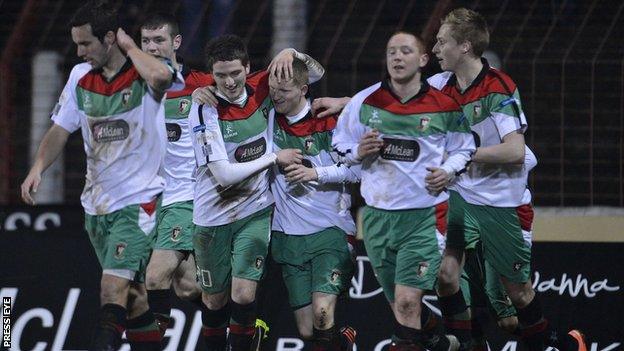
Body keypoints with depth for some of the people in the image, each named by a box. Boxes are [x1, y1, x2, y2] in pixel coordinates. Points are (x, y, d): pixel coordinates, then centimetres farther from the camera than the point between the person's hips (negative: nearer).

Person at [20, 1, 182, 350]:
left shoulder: (145, 73, -13)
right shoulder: (80, 76, 6)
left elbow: (160, 76, -39)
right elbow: (61, 130, 12)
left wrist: (128, 46, -21)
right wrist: (38, 168, -4)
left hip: (139, 200, -7)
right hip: (97, 203, 7)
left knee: (114, 286, -18)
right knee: (132, 292, 14)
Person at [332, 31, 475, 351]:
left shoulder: (444, 107, -1)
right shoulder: (365, 102, 3)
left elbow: (463, 148, 13)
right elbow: (339, 147, 11)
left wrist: (447, 170, -7)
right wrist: (359, 153, -10)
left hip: (425, 214, -3)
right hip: (377, 214, 3)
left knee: (407, 301, -15)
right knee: (400, 304, 10)